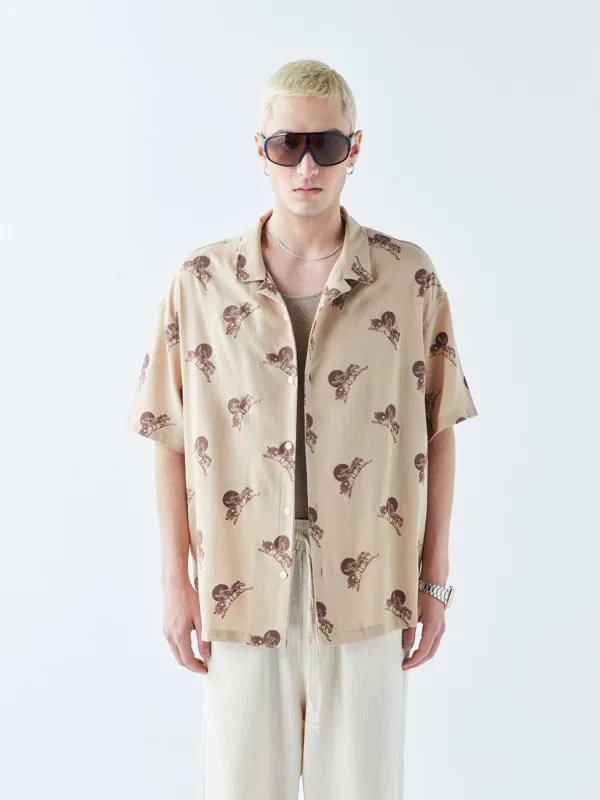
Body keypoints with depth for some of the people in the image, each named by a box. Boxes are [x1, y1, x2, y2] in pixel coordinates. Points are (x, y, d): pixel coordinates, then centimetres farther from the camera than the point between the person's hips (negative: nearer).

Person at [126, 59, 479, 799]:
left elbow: (437, 431, 2)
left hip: (366, 591, 0)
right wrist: (176, 579, 2)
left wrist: (434, 579, 3)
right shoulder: (201, 281, -1)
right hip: (241, 587, 1)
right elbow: (173, 439, 3)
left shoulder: (409, 278, -2)